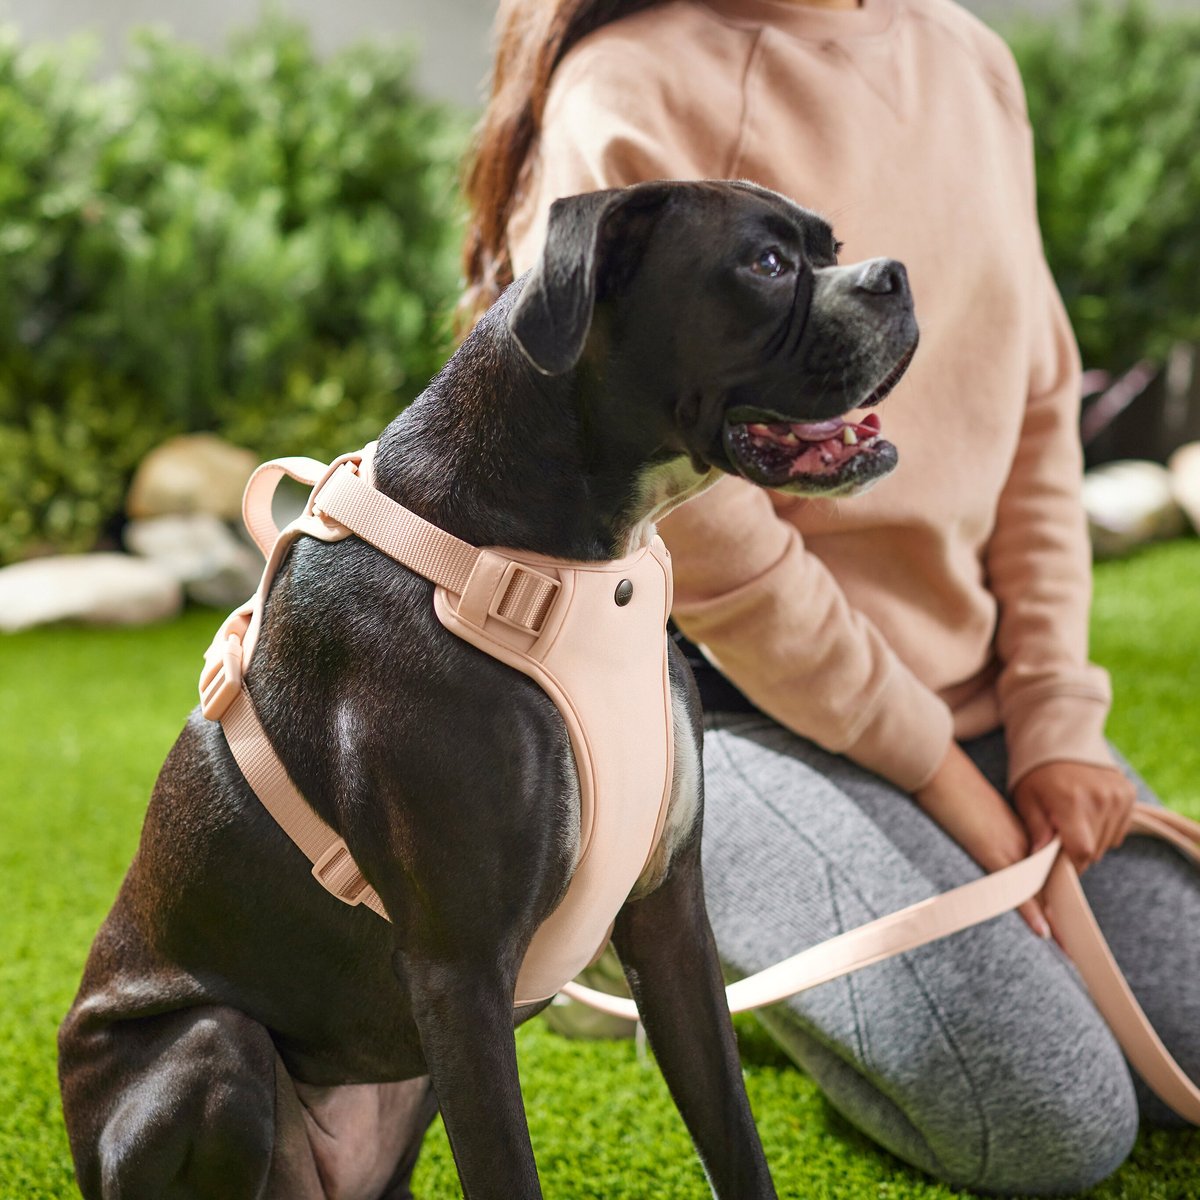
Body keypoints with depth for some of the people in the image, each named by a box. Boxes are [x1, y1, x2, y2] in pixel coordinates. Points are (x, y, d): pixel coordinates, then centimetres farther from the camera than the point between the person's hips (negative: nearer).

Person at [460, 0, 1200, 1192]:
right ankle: (688, 914, 7)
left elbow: (1038, 410, 8)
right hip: (738, 702, -7)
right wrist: (931, 771, -11)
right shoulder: (626, 102, -18)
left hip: (973, 692, 7)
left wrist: (1056, 716, -1)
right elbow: (705, 546, -18)